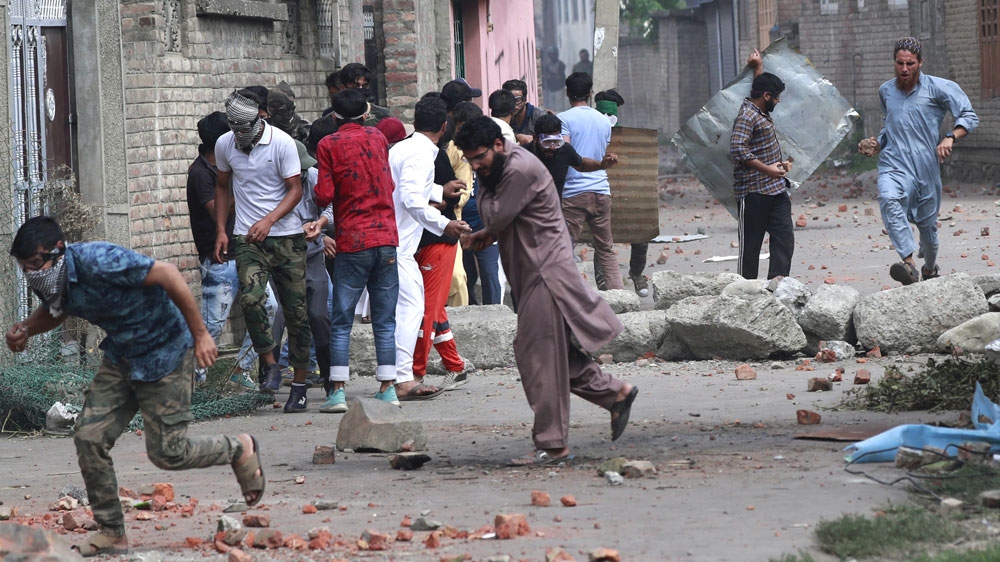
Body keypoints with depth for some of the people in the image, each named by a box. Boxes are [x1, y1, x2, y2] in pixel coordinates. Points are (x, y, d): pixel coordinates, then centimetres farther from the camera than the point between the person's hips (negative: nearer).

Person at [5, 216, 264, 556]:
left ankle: (239, 451, 25)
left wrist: (200, 334, -22)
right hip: (120, 359, 7)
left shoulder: (99, 262, -32)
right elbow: (53, 312, 17)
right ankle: (111, 534, 5)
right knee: (89, 437, -6)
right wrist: (25, 330, -6)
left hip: (163, 353, -7)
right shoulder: (47, 280, -8)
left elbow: (168, 275, -27)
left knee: (166, 452, -3)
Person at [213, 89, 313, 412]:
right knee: (250, 298, -23)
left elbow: (295, 190, -7)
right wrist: (221, 231, 11)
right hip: (247, 239, 2)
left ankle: (300, 385, 11)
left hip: (286, 236, -2)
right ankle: (270, 365, -6)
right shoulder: (224, 145, 5)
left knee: (295, 310, 1)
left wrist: (268, 220, -21)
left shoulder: (282, 143, -7)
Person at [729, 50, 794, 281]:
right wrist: (767, 169, -23)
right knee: (750, 243, -1)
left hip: (775, 190, 9)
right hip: (753, 192, -9)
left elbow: (761, 88, 40)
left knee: (784, 237, -1)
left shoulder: (761, 112, 16)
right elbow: (737, 149, -25)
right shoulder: (747, 117, -14)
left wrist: (758, 68, 33)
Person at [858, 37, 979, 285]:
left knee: (927, 223, 9)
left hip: (926, 168, -1)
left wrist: (950, 138, -20)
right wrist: (877, 144, 14)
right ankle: (909, 264, -44)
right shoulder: (886, 91, 14)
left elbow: (969, 116, -4)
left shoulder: (938, 88, -1)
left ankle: (930, 269, 41)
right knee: (889, 200, -32)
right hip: (893, 164, 1)